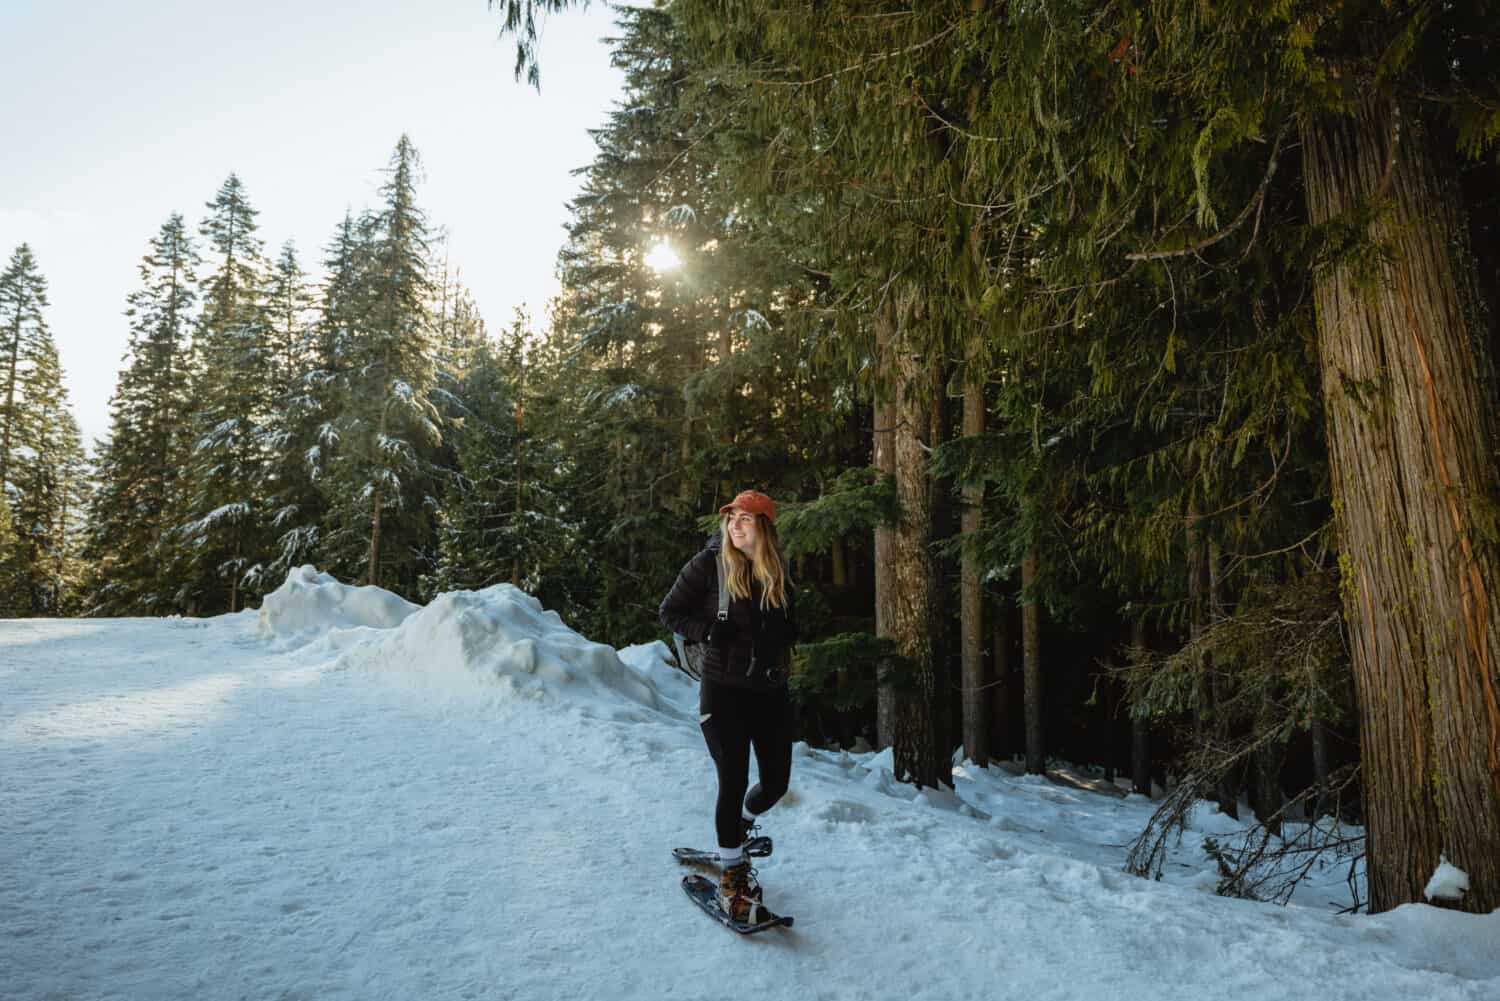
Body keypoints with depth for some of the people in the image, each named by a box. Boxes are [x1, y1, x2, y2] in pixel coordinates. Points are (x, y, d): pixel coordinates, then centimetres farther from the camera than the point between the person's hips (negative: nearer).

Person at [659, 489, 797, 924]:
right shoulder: (710, 564, -6)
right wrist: (709, 631, -17)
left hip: (771, 690, 4)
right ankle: (731, 876, 16)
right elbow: (671, 611, -1)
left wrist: (782, 633, -5)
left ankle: (740, 825, 42)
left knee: (776, 782, 9)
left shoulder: (779, 573, 6)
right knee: (733, 781, -4)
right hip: (724, 688, -4)